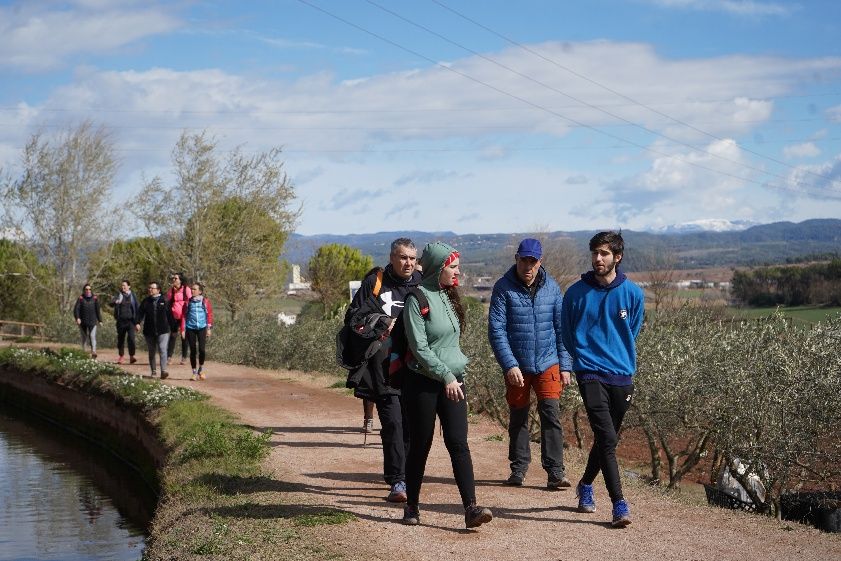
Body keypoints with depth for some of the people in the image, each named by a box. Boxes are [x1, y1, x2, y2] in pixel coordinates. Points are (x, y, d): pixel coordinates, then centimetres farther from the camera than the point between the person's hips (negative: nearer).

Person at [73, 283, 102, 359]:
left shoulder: (95, 298, 4)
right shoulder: (81, 299, 2)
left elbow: (98, 310, 8)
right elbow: (76, 309, -5)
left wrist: (100, 320, 8)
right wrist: (77, 318, -21)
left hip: (92, 321, -1)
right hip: (83, 322, 1)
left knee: (92, 336, -15)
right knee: (84, 338, 9)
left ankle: (93, 352, -24)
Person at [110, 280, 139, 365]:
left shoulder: (133, 296, 7)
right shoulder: (119, 295, 7)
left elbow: (137, 308, 9)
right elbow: (111, 304, -7)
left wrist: (137, 320, 1)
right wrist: (115, 302, -31)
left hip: (130, 320, -2)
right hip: (121, 321, 2)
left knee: (131, 337, -15)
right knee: (120, 339, 6)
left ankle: (131, 356, -13)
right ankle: (121, 356, 17)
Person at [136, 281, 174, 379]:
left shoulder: (164, 301, 2)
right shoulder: (145, 301, 6)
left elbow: (169, 315, 6)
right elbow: (140, 313, -1)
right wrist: (138, 323, -18)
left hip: (162, 331, -3)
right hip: (149, 331, 3)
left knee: (162, 349, -15)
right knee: (151, 352, 11)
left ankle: (163, 371, -21)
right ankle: (153, 371, 21)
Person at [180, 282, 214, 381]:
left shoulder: (205, 301, 2)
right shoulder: (188, 302, 5)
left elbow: (210, 314, 5)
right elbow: (184, 316, 8)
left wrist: (209, 328, 1)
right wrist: (183, 330, 4)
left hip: (202, 328, -2)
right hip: (190, 328, 2)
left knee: (201, 349, -12)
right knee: (193, 350, 3)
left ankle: (201, 369, 10)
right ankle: (194, 372, 13)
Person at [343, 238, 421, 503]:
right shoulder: (375, 283, 4)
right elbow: (354, 318, 4)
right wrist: (384, 324, -8)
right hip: (384, 367, -3)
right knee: (392, 423, -10)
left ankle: (401, 476, 21)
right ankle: (398, 481, -8)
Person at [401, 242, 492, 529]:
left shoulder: (449, 296, 12)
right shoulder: (418, 299, -11)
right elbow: (419, 348, -16)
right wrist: (446, 375, -20)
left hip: (453, 380, 6)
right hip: (423, 383, -6)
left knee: (458, 443, -5)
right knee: (420, 446, 3)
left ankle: (471, 508, -13)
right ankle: (412, 507, 18)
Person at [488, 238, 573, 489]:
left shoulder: (551, 287, 2)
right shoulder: (504, 288, -7)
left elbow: (561, 328, 7)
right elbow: (496, 330, -10)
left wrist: (565, 366, 3)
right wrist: (509, 365, -18)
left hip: (548, 364, 1)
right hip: (516, 366, -1)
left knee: (551, 414, -8)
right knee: (518, 418, 11)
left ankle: (555, 471, -6)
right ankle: (519, 467, 25)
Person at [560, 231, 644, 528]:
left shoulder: (633, 294, 2)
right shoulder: (576, 293, -2)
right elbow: (567, 334, 10)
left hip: (622, 376, 3)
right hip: (590, 374, -3)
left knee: (607, 439, 14)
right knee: (606, 438, -14)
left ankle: (586, 484, 38)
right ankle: (619, 504, -14)